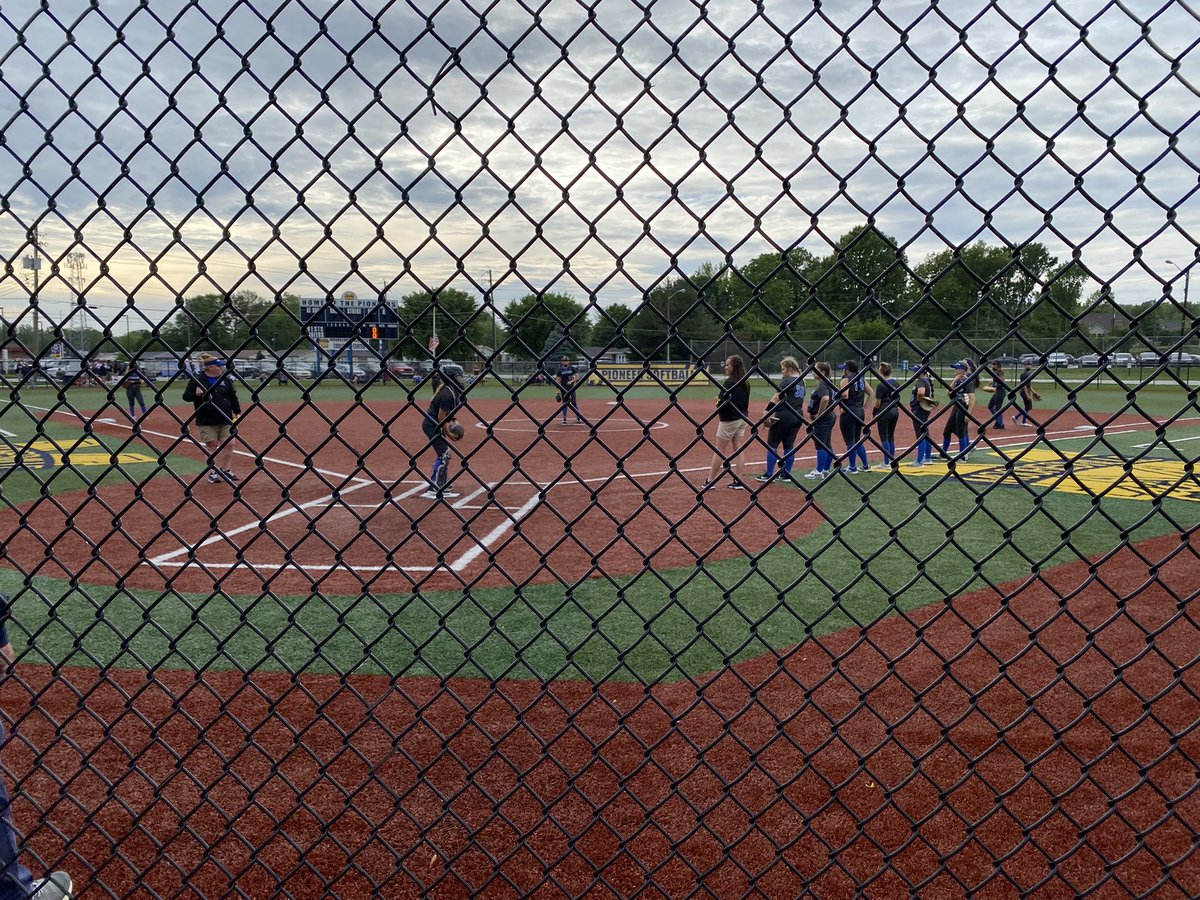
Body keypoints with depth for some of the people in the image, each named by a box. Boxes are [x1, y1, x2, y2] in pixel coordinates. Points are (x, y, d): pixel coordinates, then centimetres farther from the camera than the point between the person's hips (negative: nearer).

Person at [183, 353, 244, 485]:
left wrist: (237, 412, 8)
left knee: (229, 444, 0)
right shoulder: (197, 380, -4)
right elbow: (186, 396, -4)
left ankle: (227, 470, 15)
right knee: (211, 445, 4)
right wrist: (196, 394, -24)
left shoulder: (226, 380, 6)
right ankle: (213, 473, 15)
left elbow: (233, 397, 12)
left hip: (226, 419, 3)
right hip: (207, 421, -3)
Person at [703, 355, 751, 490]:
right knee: (737, 449, 12)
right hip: (742, 419, 8)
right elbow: (746, 403, 13)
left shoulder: (730, 383, -19)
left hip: (729, 420, -8)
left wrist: (718, 404, -2)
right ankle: (740, 481, 12)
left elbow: (723, 404, -23)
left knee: (719, 451, 1)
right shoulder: (745, 383, 7)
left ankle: (710, 481, 7)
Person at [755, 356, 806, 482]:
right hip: (798, 416, 8)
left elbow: (777, 398, -21)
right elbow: (801, 400, 16)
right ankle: (786, 473, 14)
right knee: (789, 444, 12)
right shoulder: (801, 382, 13)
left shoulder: (786, 381, -13)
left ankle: (769, 475, 1)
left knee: (772, 444, 0)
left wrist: (768, 411, -23)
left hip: (784, 415, -8)